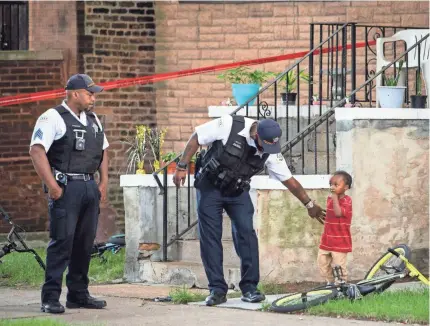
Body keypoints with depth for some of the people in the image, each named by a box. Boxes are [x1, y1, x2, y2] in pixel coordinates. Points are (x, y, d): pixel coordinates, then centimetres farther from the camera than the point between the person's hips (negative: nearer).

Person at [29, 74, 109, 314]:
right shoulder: (53, 118, -7)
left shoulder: (93, 120, 18)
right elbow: (37, 150, -15)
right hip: (66, 188, -8)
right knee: (62, 242, -11)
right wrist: (52, 186, -19)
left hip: (90, 187, 8)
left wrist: (104, 182, 15)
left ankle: (79, 294, 18)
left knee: (85, 242, 9)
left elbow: (104, 150, 26)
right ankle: (51, 298, -9)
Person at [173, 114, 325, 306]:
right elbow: (196, 138, -14)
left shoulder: (271, 150, -15)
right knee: (210, 237, -6)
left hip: (237, 191, 2)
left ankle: (249, 288, -5)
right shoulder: (228, 125, -27)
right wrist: (182, 167, -15)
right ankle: (217, 290, -1)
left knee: (246, 233, -11)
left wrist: (309, 204, 2)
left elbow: (289, 180, -4)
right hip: (210, 188, -2)